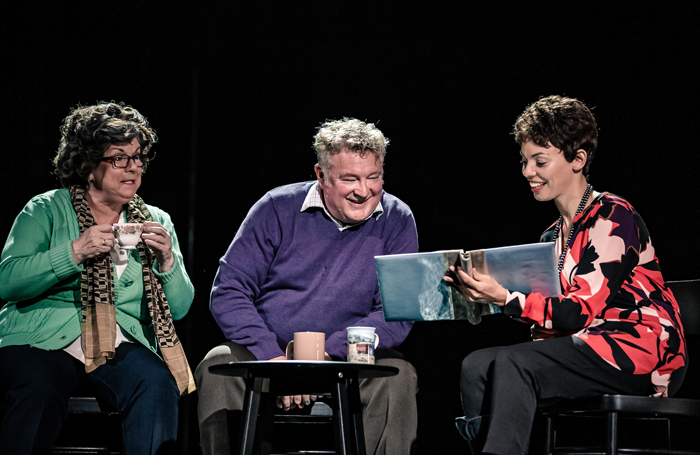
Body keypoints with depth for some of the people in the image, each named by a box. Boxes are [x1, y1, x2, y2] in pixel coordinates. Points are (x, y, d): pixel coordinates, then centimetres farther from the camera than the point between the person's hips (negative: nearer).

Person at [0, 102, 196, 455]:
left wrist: (166, 260, -6)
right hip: (43, 339, -2)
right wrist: (74, 252, -15)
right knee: (39, 390, -35)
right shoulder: (45, 210, 8)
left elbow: (180, 308, 12)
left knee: (158, 383, -30)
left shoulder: (156, 221, 18)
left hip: (122, 344, 3)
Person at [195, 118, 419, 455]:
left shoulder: (396, 221, 1)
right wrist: (273, 357, -20)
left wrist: (326, 353, -20)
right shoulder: (277, 209, -1)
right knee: (217, 368, -30)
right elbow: (228, 292, -4)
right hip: (263, 354, 0)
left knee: (397, 375, -30)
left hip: (346, 361, 0)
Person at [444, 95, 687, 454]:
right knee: (476, 365, -13)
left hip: (641, 350, -8)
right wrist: (482, 294, -4)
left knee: (512, 364, -27)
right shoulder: (553, 236, 19)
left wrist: (505, 299, -24)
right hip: (584, 350, 8)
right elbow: (554, 319, 11)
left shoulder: (613, 216, -7)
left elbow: (581, 312, -16)